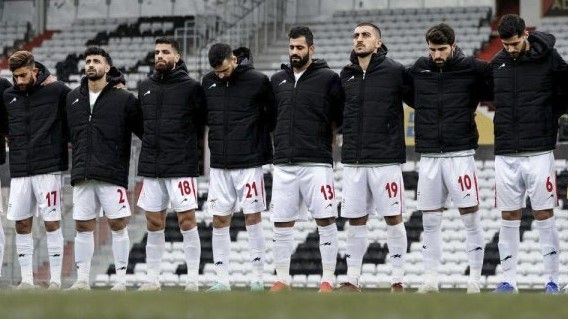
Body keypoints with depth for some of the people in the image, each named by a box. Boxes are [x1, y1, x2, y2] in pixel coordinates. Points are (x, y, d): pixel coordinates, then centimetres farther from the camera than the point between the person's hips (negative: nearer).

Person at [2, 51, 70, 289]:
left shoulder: (57, 91, -4)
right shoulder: (9, 96, 9)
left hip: (49, 169, -4)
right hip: (19, 170, 4)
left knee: (52, 223, -3)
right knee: (22, 225, 4)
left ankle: (55, 280, 2)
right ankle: (26, 280, 11)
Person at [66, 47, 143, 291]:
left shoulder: (124, 99, -1)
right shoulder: (72, 98, 13)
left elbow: (144, 130, 1)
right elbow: (65, 132, 23)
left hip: (112, 174, -4)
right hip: (82, 175, 4)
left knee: (118, 224, -3)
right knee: (83, 226, 4)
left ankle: (121, 279, 1)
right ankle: (82, 280, 10)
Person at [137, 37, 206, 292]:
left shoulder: (191, 87, -3)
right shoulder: (145, 87, 12)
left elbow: (202, 122, 3)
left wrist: (185, 144, 2)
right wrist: (153, 142, 14)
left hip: (181, 166, -5)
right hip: (151, 166, 5)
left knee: (187, 221, -5)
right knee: (154, 223, 7)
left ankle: (193, 279, -1)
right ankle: (153, 278, 12)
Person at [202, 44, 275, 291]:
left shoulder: (257, 81, -7)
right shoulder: (208, 82, 6)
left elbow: (273, 115, 1)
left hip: (249, 163, -4)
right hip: (219, 165, 4)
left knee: (252, 218, -3)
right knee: (219, 220, 3)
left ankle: (258, 279, 3)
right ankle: (222, 280, 7)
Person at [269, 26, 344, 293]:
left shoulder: (328, 79, 0)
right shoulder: (278, 80, 13)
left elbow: (341, 118, 4)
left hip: (317, 163, -4)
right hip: (283, 164, 4)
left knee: (325, 220, -5)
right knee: (281, 223, 4)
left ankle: (328, 280, 1)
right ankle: (282, 279, 13)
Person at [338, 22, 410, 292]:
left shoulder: (394, 72, -4)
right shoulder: (346, 76, 9)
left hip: (385, 159, -4)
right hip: (353, 160, 4)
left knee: (393, 218, 0)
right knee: (355, 221, 7)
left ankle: (398, 280, 7)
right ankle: (352, 280, 14)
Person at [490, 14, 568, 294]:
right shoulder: (497, 64, 7)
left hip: (539, 152, -3)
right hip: (506, 154, 3)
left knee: (544, 215, -1)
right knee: (509, 218, 6)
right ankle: (508, 279, 11)